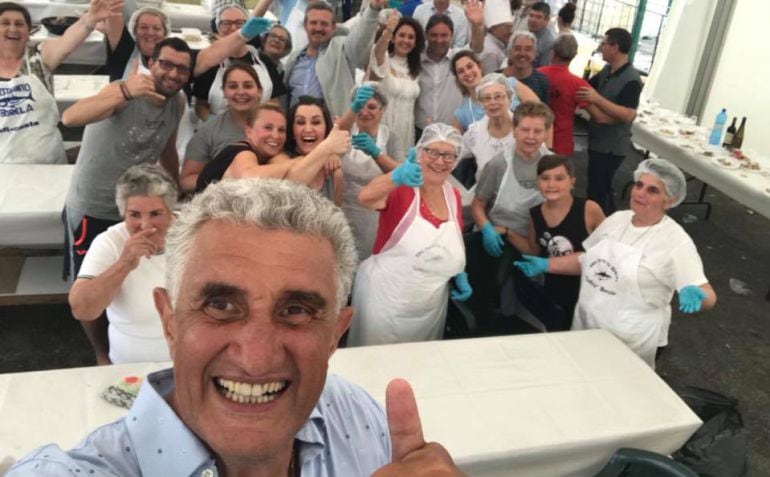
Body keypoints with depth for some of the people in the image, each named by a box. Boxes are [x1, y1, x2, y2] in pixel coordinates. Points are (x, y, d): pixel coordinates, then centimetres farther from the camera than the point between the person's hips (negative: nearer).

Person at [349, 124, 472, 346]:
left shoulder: (453, 196, 2)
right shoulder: (401, 190, -15)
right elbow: (365, 197, -38)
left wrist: (460, 275, 2)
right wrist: (397, 177, -56)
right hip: (385, 304, -5)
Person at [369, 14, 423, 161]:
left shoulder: (414, 69, 12)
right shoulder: (382, 60, -7)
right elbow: (378, 51, -31)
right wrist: (387, 32, -51)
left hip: (406, 131, 6)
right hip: (383, 129, -5)